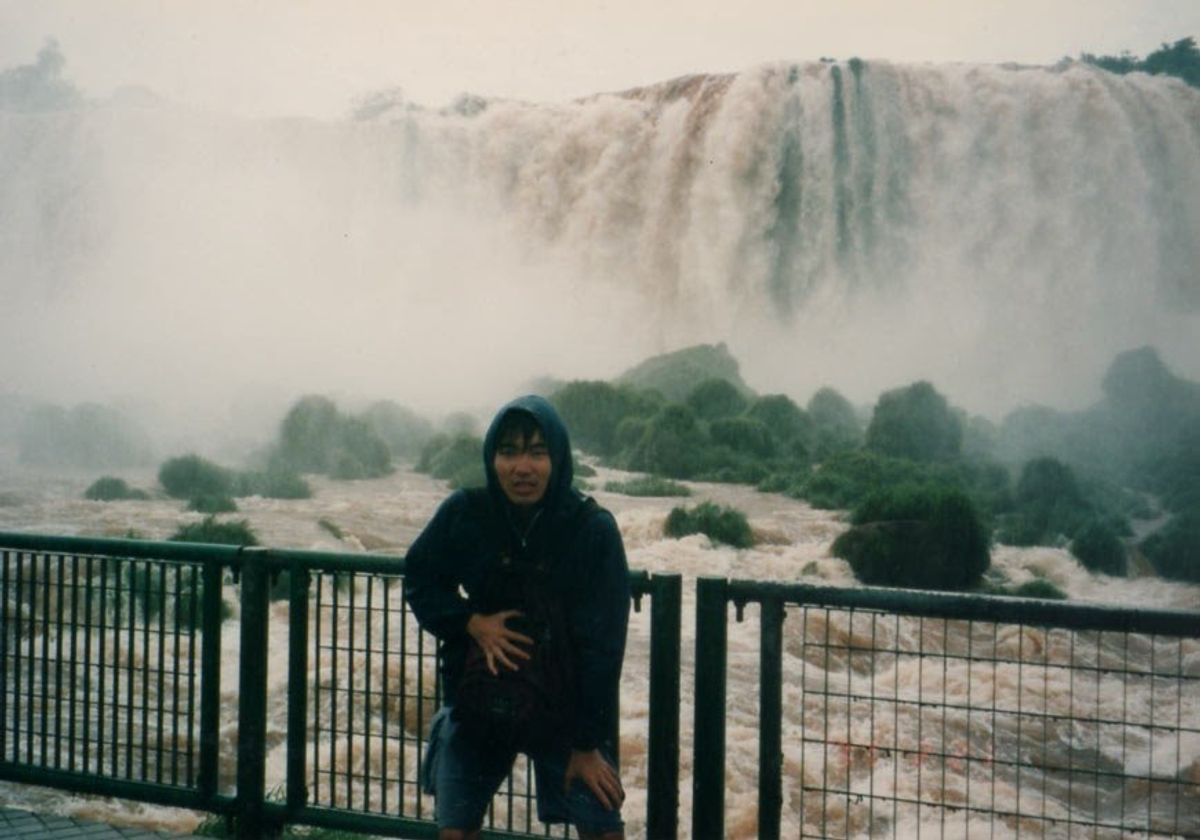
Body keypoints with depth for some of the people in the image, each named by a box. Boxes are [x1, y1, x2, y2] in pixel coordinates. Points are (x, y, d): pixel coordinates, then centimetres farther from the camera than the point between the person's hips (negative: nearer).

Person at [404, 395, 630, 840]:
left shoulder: (594, 529, -19)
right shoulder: (464, 513, -14)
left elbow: (601, 646, -15)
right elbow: (418, 580, 4)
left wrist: (588, 744, -12)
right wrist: (472, 623, -16)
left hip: (565, 704, -2)